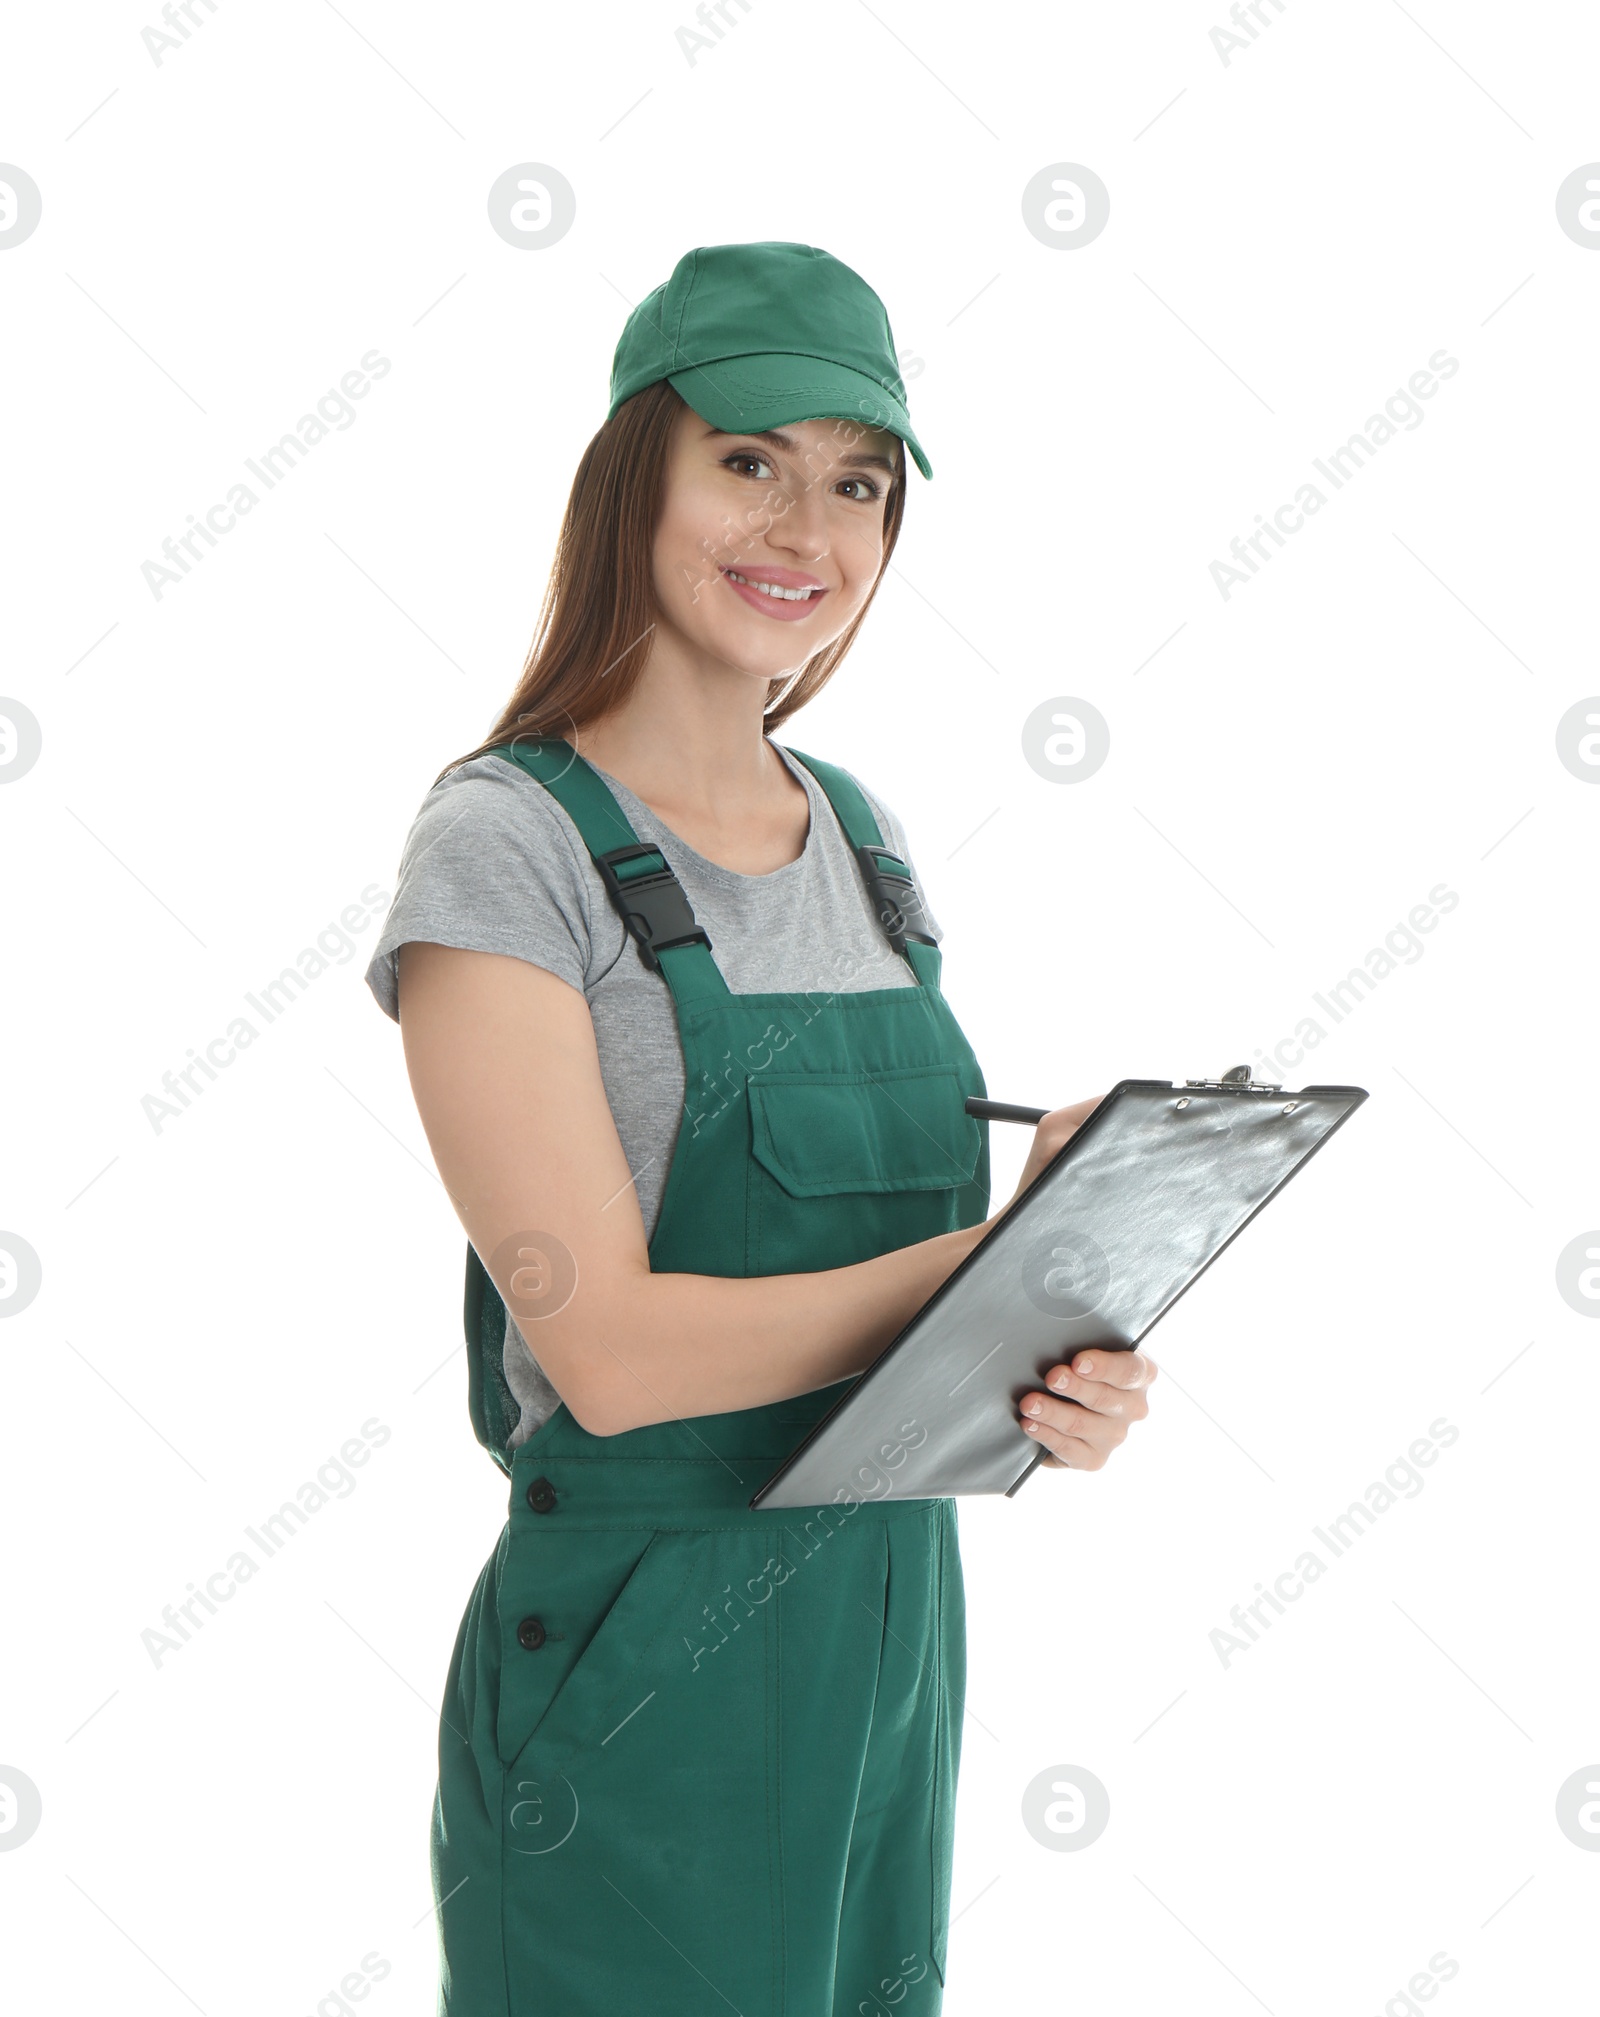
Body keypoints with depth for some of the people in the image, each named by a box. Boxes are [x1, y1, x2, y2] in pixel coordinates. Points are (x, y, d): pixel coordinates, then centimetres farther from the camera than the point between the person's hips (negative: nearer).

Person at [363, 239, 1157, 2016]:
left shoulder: (864, 841, 8)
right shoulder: (505, 849, -13)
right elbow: (610, 1348, -19)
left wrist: (1069, 1371, -8)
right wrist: (1018, 1251, -20)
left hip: (894, 1632, 7)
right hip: (643, 1679, -6)